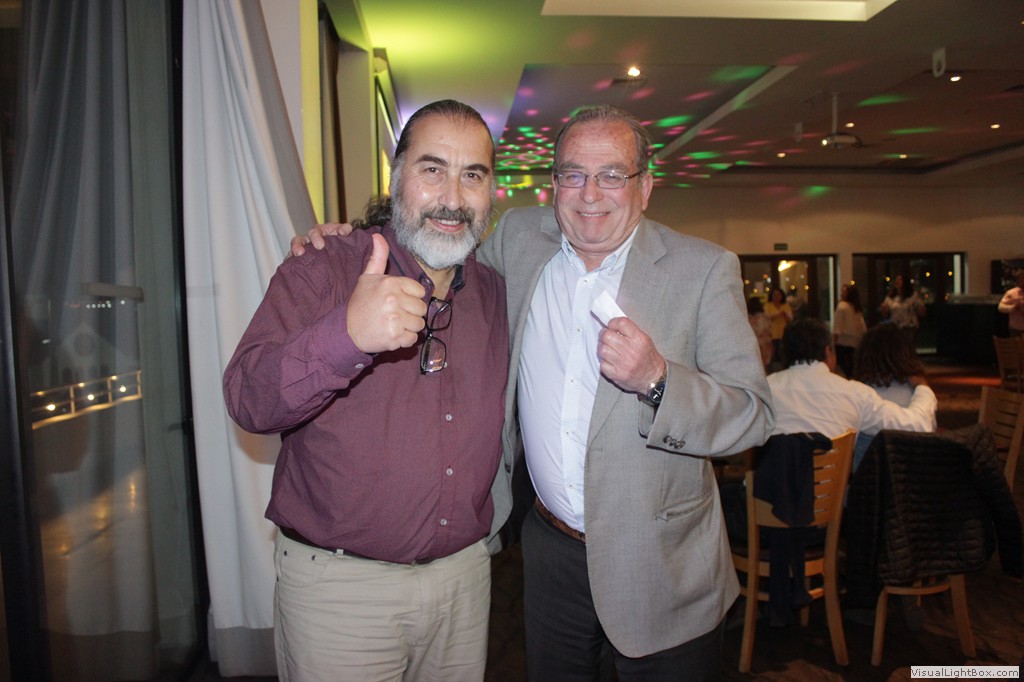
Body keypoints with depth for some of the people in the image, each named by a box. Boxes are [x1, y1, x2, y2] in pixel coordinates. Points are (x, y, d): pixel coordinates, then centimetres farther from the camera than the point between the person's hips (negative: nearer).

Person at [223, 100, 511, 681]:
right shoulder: (320, 274, -10)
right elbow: (249, 399, -23)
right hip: (337, 585, -4)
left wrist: (489, 523, 12)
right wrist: (347, 334, -40)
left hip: (465, 574, 4)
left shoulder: (497, 294, 4)